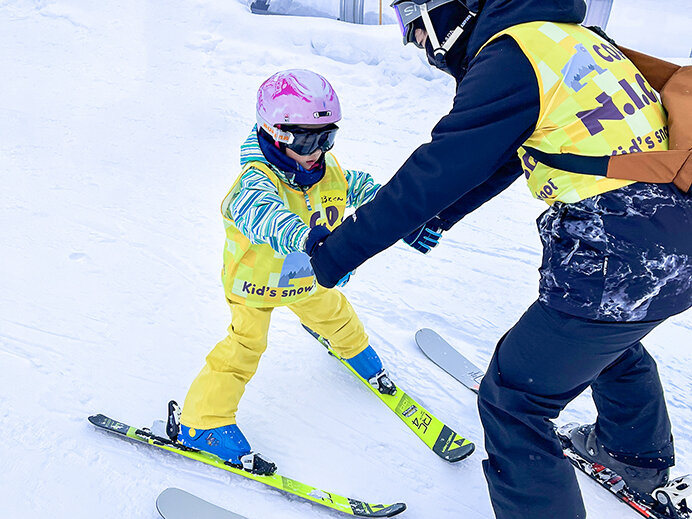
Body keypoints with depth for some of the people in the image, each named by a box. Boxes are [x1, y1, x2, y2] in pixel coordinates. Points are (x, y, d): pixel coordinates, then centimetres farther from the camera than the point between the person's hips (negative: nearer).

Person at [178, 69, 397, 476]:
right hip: (256, 280, -6)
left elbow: (360, 187, 5)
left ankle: (357, 351, 59)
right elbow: (261, 212, -60)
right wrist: (306, 237, -79)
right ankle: (205, 422, 5)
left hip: (306, 276, 7)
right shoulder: (258, 179, -37)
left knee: (333, 312, 25)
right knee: (246, 344, -10)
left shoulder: (328, 169, -14)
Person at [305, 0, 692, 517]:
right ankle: (640, 456, 61)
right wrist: (437, 220, 29)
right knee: (611, 337, 37)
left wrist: (335, 253, -9)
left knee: (511, 402, 4)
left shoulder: (511, 57, -15)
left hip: (615, 265, -10)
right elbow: (505, 153, 22)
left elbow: (434, 173, -17)